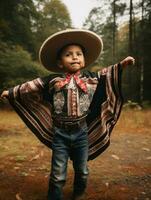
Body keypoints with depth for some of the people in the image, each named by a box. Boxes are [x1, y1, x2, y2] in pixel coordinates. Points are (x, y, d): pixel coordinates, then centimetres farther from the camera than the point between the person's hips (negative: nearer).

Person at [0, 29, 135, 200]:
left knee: (82, 171, 18)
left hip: (82, 132, 2)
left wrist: (122, 64, -1)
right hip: (60, 133, -2)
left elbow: (108, 74, 11)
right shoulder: (52, 80, -3)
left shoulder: (91, 78, 1)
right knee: (57, 174, 4)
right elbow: (30, 86, 4)